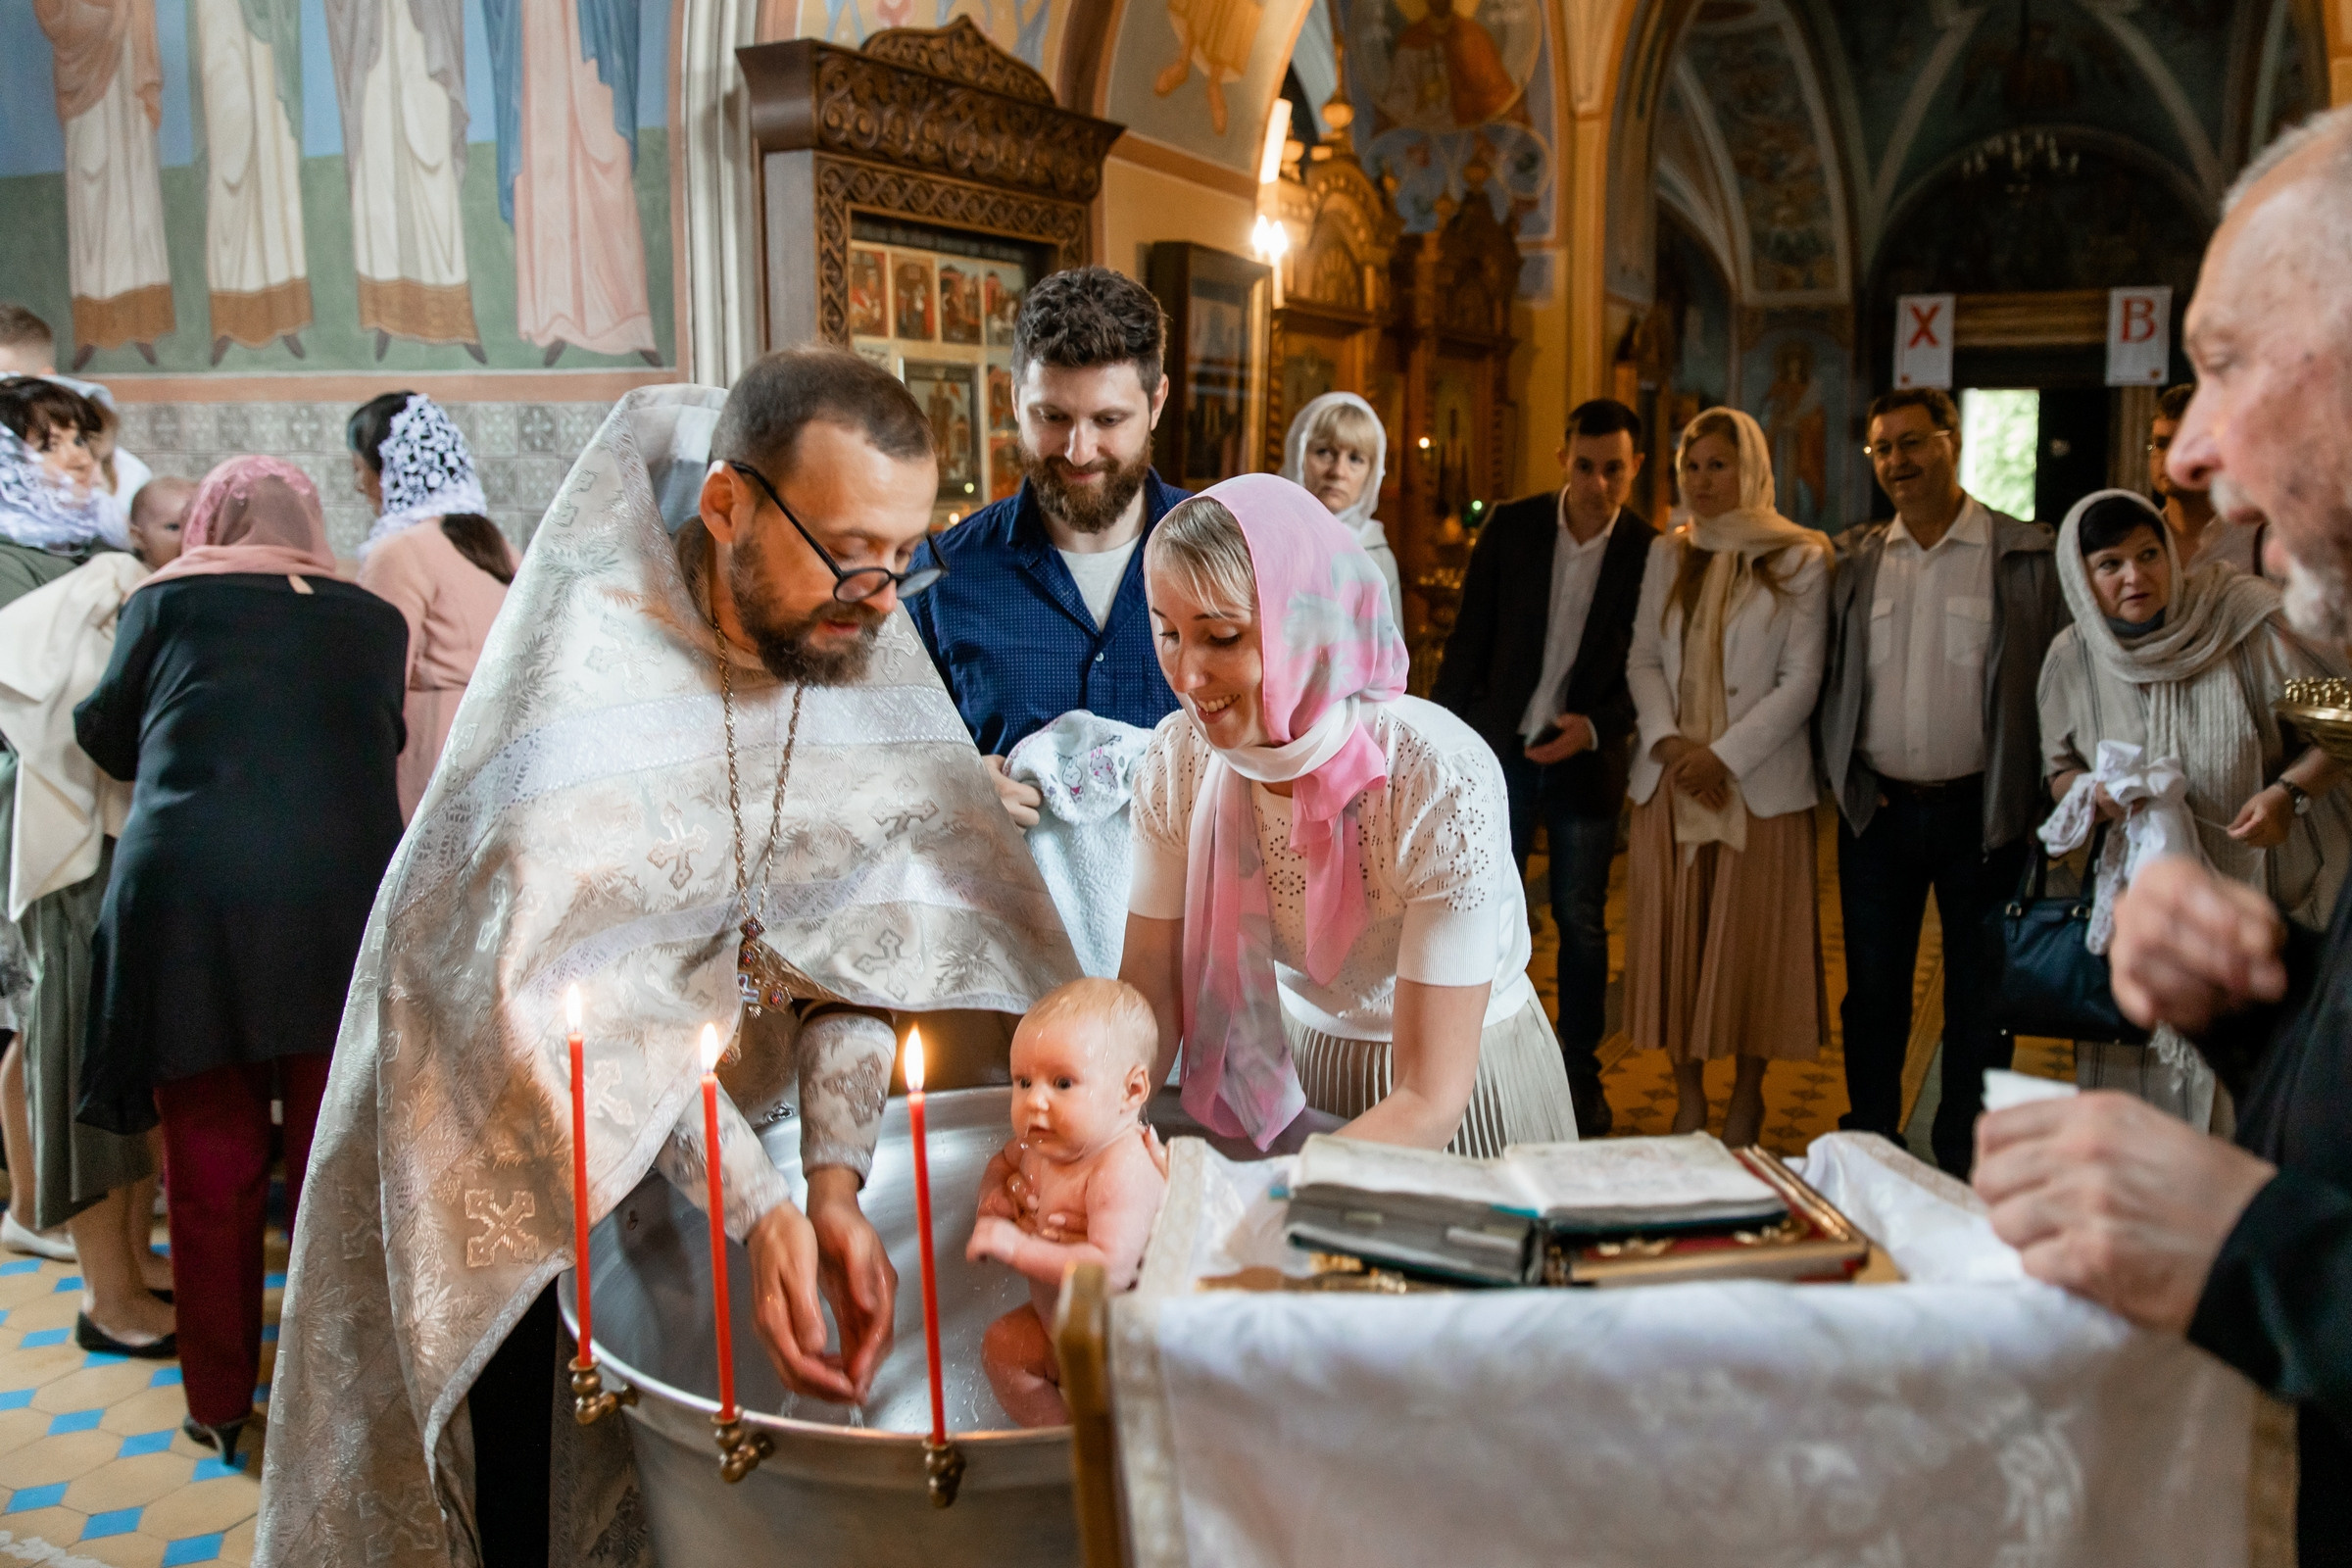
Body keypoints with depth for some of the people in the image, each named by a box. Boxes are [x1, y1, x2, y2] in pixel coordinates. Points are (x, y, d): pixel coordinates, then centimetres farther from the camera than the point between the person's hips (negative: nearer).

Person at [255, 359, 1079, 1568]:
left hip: (690, 1113, 4)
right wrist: (753, 1204, -37)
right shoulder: (584, 653, -27)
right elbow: (571, 980, -33)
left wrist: (834, 1183, -25)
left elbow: (859, 923, -14)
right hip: (506, 1119, -4)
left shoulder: (864, 652, -11)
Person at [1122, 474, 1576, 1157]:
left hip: (1465, 1080, -3)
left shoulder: (1442, 780, -32)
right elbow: (1148, 996, -12)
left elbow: (1429, 1100, -31)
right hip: (1290, 1068, 4)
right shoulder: (1177, 761, -17)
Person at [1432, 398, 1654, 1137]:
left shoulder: (1651, 552, -4)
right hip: (1500, 747, 1)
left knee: (1582, 920, 8)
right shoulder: (1510, 528, 0)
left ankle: (1580, 1072, 21)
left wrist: (1596, 727, -15)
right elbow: (1469, 641, 3)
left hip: (1587, 759, -1)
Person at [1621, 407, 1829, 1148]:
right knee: (1674, 939, 5)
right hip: (1670, 777, 4)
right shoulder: (1666, 555, 12)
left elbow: (1801, 679, -5)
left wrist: (1725, 755, -13)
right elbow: (1643, 659, 10)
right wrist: (1667, 740, -8)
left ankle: (1747, 1099, 18)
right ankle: (1687, 1096, 18)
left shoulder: (1798, 559, 0)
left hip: (1758, 781, -3)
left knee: (1750, 942, 2)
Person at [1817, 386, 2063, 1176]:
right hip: (1877, 809, 3)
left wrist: (2036, 800, -8)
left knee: (1979, 995, 8)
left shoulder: (2027, 556, -3)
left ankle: (1964, 1164, 23)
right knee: (1872, 991, 12)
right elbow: (1822, 674, 12)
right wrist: (1839, 770, 1)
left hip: (1981, 812, -2)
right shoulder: (1852, 559, 6)